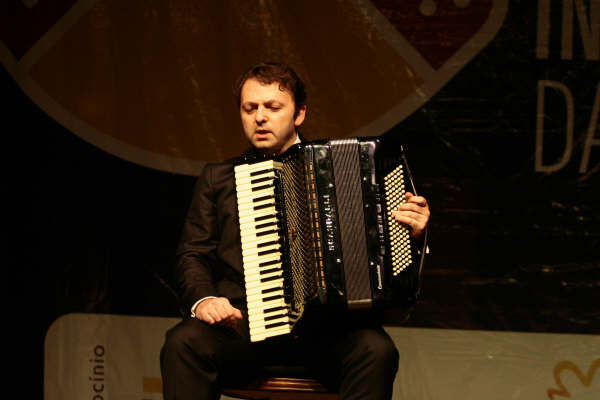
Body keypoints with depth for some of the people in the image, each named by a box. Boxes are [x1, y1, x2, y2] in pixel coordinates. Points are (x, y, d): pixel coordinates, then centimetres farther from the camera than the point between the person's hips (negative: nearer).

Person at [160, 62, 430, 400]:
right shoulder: (218, 178, 22)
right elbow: (193, 254, 15)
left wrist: (412, 232, -4)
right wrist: (203, 298, -7)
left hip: (325, 323, 0)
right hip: (242, 319, 0)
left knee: (376, 350, -32)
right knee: (183, 344, -31)